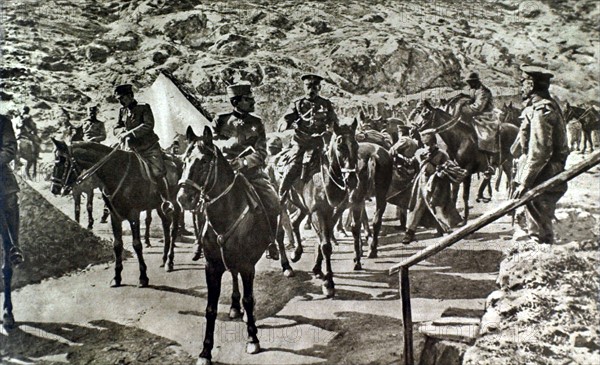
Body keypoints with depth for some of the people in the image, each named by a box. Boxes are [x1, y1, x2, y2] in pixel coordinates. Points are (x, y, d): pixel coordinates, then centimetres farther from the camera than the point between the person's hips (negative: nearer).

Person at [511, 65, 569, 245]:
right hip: (546, 180, 10)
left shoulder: (541, 110, -17)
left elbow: (539, 152, -23)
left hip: (541, 183, -10)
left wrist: (524, 183, -21)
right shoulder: (549, 106, 16)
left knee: (540, 234, -4)